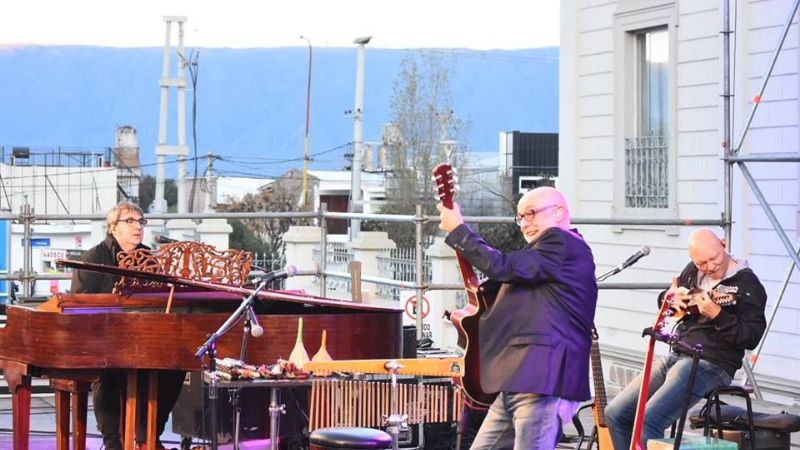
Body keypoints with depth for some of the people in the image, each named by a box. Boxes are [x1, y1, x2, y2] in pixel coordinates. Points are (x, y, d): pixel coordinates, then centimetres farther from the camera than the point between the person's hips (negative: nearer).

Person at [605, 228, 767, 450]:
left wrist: (717, 315, -30)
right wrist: (673, 296, 5)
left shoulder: (747, 284, -10)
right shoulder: (692, 272, 12)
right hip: (675, 356, 8)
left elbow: (751, 338, -18)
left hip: (710, 365, -8)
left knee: (647, 421, -24)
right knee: (615, 413, 1)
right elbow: (663, 299, 28)